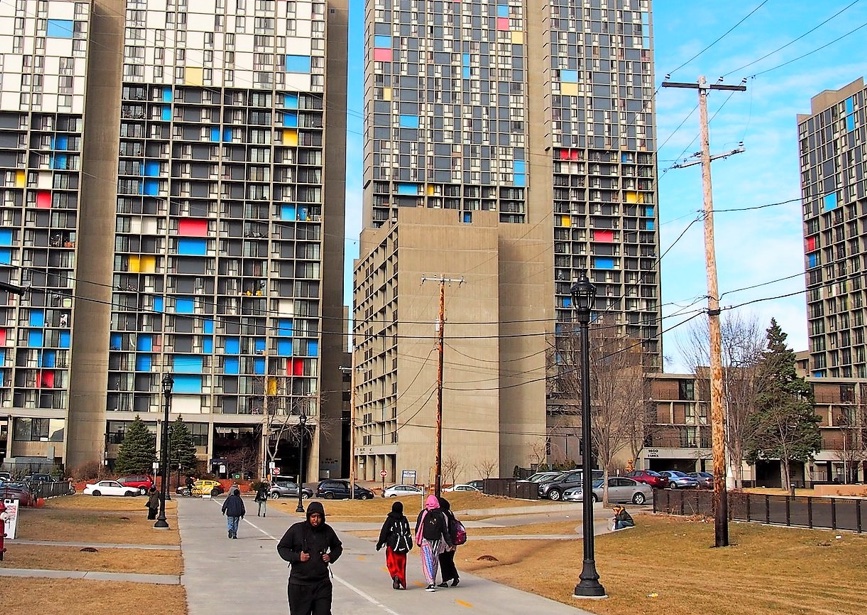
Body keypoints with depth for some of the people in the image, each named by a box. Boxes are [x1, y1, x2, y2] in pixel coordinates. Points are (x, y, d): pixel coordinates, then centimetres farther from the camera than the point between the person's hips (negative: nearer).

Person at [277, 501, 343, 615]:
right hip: (299, 583, -2)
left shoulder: (327, 530, 4)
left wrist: (331, 556, 1)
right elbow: (281, 547, 1)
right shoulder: (297, 529, -7)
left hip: (322, 583, 2)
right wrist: (297, 557, -13)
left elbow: (337, 547, 21)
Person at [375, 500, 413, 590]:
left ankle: (395, 575, -20)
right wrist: (409, 544, 21)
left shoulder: (390, 519, -6)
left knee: (392, 563, 4)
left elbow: (384, 532, -7)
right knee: (401, 564, 9)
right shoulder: (404, 520, 5)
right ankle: (401, 581, 4)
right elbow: (408, 533, 11)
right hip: (403, 545, 3)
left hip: (392, 545, -3)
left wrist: (379, 544, -1)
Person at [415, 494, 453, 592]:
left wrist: (418, 540, 8)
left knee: (428, 561, -3)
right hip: (437, 540, 3)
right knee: (435, 561, 15)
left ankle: (431, 583, -14)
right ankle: (433, 581, 25)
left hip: (426, 540, -3)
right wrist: (449, 543, 8)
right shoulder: (441, 515, 1)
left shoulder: (423, 513, -6)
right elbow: (444, 530, 4)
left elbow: (418, 527, -3)